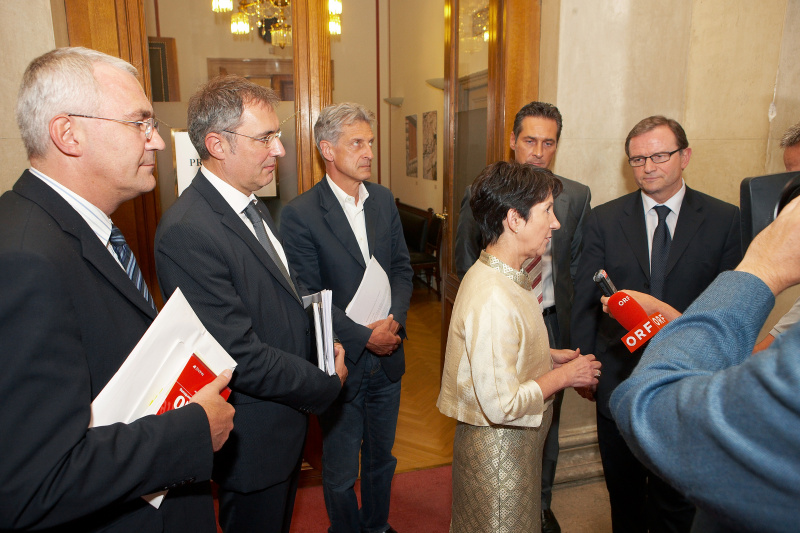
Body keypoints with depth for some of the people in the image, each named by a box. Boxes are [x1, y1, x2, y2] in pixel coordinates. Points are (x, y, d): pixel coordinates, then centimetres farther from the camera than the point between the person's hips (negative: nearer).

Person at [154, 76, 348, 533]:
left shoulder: (253, 206, 3)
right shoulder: (187, 233, -28)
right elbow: (241, 356, -29)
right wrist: (328, 384, -16)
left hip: (288, 417, 9)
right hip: (254, 439, -8)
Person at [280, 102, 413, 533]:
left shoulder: (384, 200, 2)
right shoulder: (299, 214, -15)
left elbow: (402, 268, 5)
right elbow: (308, 299, -16)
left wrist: (393, 319, -12)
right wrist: (365, 336, -19)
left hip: (387, 356, 5)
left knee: (381, 459, 24)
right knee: (341, 473, 16)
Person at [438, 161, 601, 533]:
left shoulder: (506, 277, 2)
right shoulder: (493, 299, -30)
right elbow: (502, 404, -30)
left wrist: (549, 357, 3)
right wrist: (563, 376, -18)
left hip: (515, 440, 9)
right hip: (497, 445, -9)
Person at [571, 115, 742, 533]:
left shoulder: (725, 220, -5)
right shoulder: (603, 220, -3)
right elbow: (585, 301, -1)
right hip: (619, 379, 1)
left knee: (675, 499, 14)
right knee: (623, 491, 21)